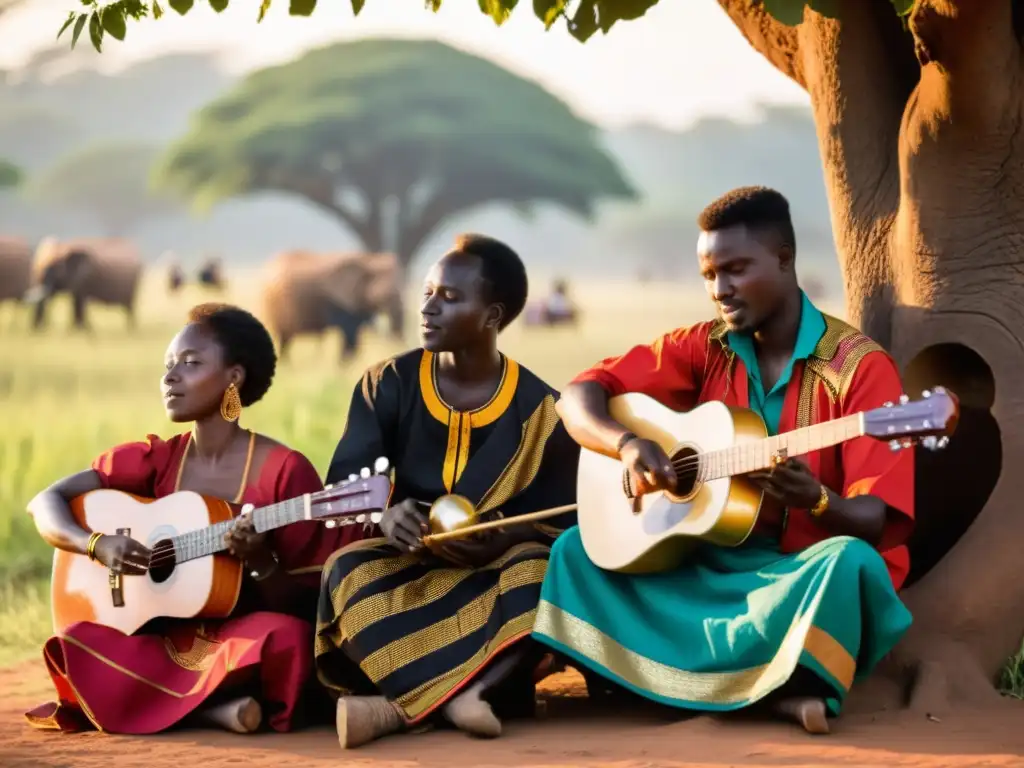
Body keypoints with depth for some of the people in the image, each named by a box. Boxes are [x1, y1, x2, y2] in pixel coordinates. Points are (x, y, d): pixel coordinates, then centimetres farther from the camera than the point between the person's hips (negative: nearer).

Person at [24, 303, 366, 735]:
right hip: (160, 636, 3)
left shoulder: (284, 471, -5)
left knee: (285, 638, -38)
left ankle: (165, 701, -16)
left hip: (241, 637, -3)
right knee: (76, 646, -28)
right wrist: (99, 545, -13)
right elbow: (45, 503, 7)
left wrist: (260, 561, -25)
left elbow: (304, 606, -4)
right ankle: (211, 704, -19)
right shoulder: (154, 459, 6)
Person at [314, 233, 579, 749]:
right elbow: (343, 484, -7)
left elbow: (564, 522, -4)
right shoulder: (388, 386, 0)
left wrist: (505, 540, -26)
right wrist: (382, 514, -31)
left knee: (539, 574, -35)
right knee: (347, 569, -31)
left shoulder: (538, 409, -3)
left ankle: (401, 705, -44)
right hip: (409, 567, 1)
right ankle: (456, 694, -47)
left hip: (498, 567, -1)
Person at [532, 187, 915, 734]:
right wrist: (628, 444, -20)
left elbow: (876, 521, -15)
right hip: (708, 562, 6)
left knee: (849, 562, -37)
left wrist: (815, 500, -37)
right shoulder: (703, 348, 4)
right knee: (576, 548, -10)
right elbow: (578, 396, 2)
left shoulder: (858, 367, -10)